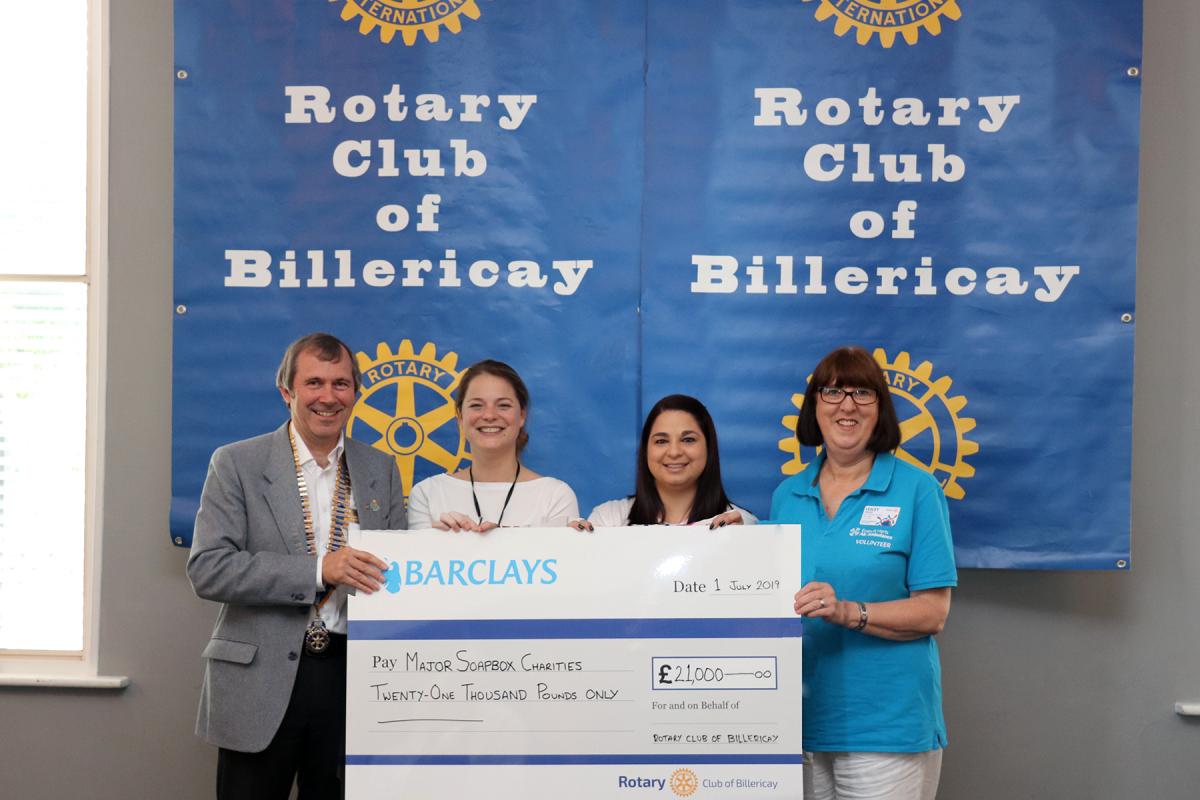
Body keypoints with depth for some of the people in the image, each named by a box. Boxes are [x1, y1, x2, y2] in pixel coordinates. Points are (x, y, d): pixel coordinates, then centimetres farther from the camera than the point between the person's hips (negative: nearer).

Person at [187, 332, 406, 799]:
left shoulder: (381, 470, 9)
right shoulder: (237, 464, -2)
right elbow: (207, 569, -11)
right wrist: (318, 569, -20)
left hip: (351, 674, 3)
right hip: (260, 683, -3)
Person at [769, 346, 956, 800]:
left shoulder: (916, 490, -4)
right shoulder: (787, 496, 10)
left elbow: (932, 612, -8)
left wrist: (849, 612, -21)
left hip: (886, 724, -4)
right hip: (798, 718, 4)